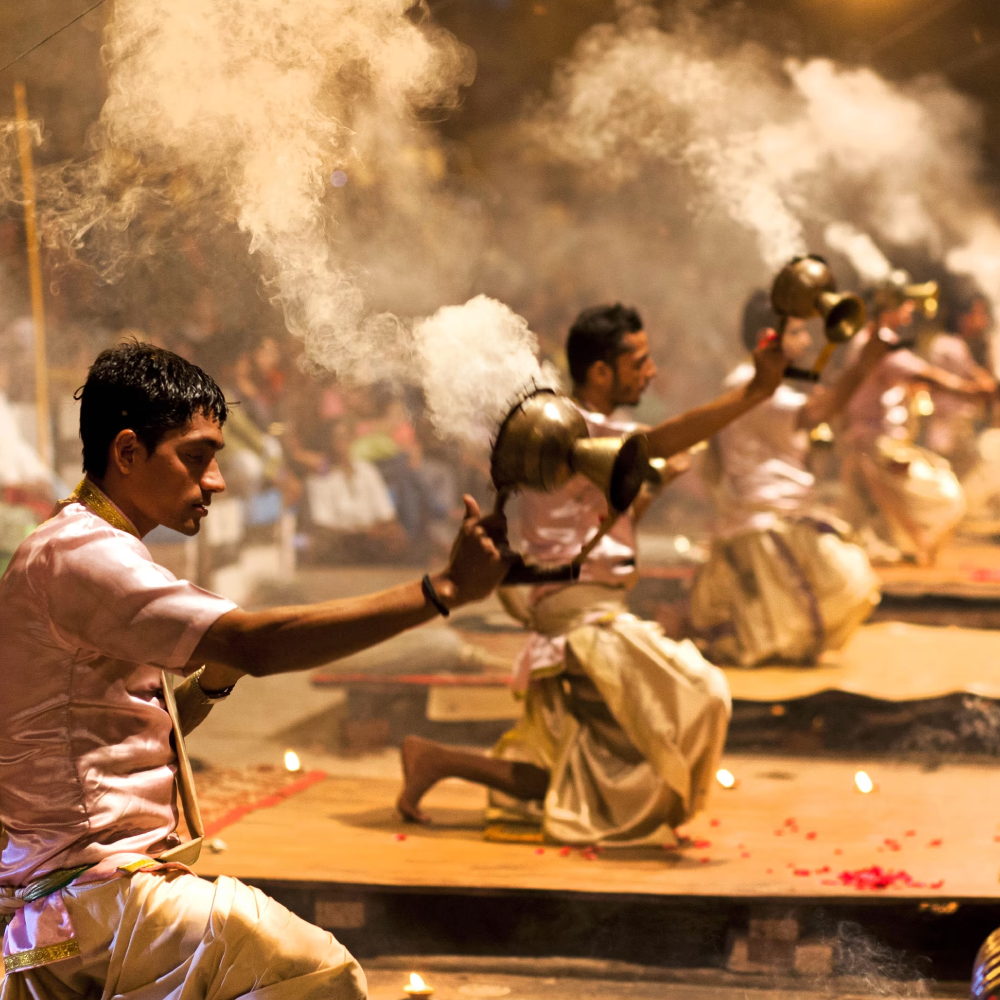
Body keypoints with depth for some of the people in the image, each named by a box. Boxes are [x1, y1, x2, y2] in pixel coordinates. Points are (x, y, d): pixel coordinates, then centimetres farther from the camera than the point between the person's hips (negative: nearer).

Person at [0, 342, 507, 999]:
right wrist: (444, 590, -29)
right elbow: (257, 644, -29)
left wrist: (211, 683, 1)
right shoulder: (79, 555, -17)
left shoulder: (81, 549, 18)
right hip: (92, 892, -11)